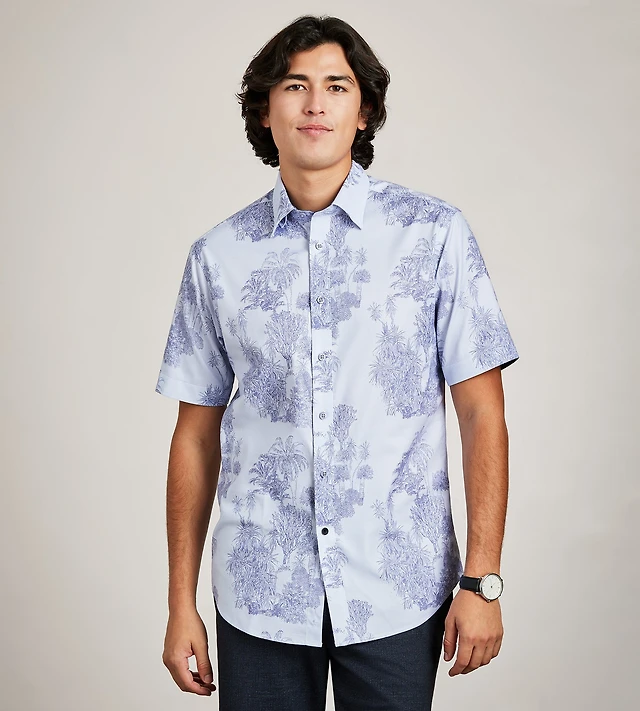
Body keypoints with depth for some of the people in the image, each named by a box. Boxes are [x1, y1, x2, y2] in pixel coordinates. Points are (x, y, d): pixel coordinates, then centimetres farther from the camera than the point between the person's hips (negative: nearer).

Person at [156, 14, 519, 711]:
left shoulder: (435, 234, -3)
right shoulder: (218, 256, 2)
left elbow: (481, 414, -3)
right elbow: (197, 435, 5)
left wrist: (482, 580, -7)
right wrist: (181, 603, 5)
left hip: (399, 593, -1)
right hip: (258, 596, 2)